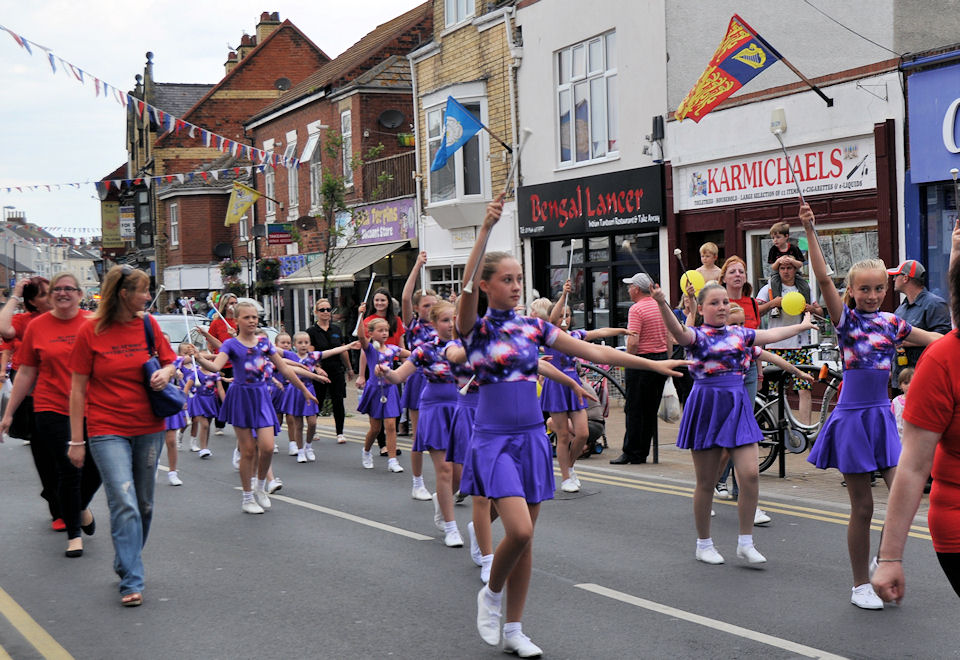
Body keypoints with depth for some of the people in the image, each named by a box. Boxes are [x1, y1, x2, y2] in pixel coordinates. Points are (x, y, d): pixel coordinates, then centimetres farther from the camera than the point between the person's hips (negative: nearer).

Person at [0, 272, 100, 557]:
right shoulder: (37, 326, 1)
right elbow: (26, 374, 6)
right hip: (53, 410, -1)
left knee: (95, 470, 5)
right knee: (68, 472, -1)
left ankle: (82, 507, 39)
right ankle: (74, 533, 17)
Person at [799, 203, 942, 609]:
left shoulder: (891, 323, 7)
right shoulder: (845, 318, -5)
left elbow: (936, 340, 20)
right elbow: (823, 278, -18)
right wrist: (810, 232, -25)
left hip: (883, 416, 4)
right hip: (852, 417, -4)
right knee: (862, 507, 2)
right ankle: (861, 585, 15)